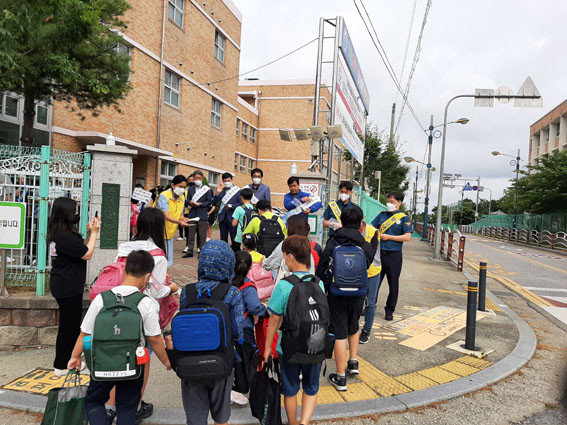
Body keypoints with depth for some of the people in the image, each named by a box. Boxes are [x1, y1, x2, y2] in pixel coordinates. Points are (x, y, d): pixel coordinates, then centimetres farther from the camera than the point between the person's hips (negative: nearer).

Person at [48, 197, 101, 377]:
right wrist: (94, 232, -11)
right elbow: (87, 254, -19)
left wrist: (90, 233, 1)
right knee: (69, 325, 2)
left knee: (72, 323, 21)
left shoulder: (58, 233, 7)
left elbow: (81, 249, 10)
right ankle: (61, 367, 15)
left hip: (65, 285, 10)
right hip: (68, 287, -10)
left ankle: (68, 359, 34)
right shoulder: (66, 236, -24)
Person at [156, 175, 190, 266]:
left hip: (170, 231, 7)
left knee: (168, 258, 10)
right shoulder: (164, 196, -19)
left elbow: (180, 214, 5)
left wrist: (184, 219, -18)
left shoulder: (182, 198, 2)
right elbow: (166, 216, -29)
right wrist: (179, 222, -44)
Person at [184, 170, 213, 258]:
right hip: (192, 214, 3)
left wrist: (201, 204, -17)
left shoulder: (207, 189, 2)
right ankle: (190, 250, 12)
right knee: (191, 234, 6)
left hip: (202, 214, -3)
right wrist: (190, 202, -12)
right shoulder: (190, 189, 13)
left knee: (202, 235, 1)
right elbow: (187, 201, 11)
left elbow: (209, 201, -2)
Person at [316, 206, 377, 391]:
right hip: (358, 294, 2)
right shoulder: (366, 246, -5)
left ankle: (340, 377, 9)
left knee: (339, 333, 3)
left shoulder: (332, 243, -8)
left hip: (337, 294, -2)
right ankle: (353, 362, 29)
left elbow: (322, 269, -5)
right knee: (353, 327, 28)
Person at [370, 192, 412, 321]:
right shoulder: (382, 215, 10)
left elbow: (407, 237, -10)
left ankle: (390, 310, 20)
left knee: (393, 284, 7)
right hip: (379, 253, 3)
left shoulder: (404, 218, -2)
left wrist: (389, 237, -13)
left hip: (394, 255, -3)